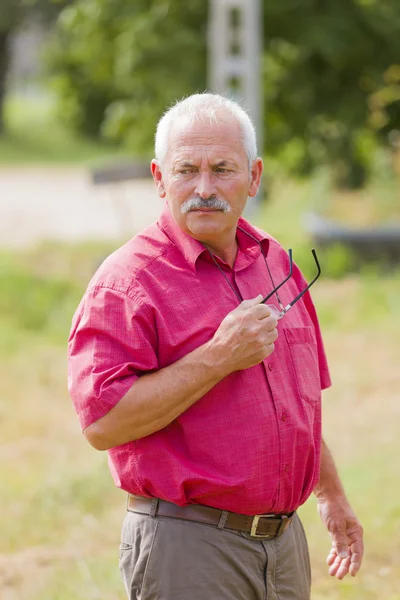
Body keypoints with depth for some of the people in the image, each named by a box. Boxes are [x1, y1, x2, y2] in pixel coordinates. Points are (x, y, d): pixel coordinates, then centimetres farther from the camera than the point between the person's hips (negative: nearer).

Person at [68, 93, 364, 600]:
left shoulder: (275, 262, 13)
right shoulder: (128, 280, -11)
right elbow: (102, 421, -21)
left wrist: (332, 496, 30)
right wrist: (219, 358, -21)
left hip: (285, 540, 7)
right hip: (186, 548, -7)